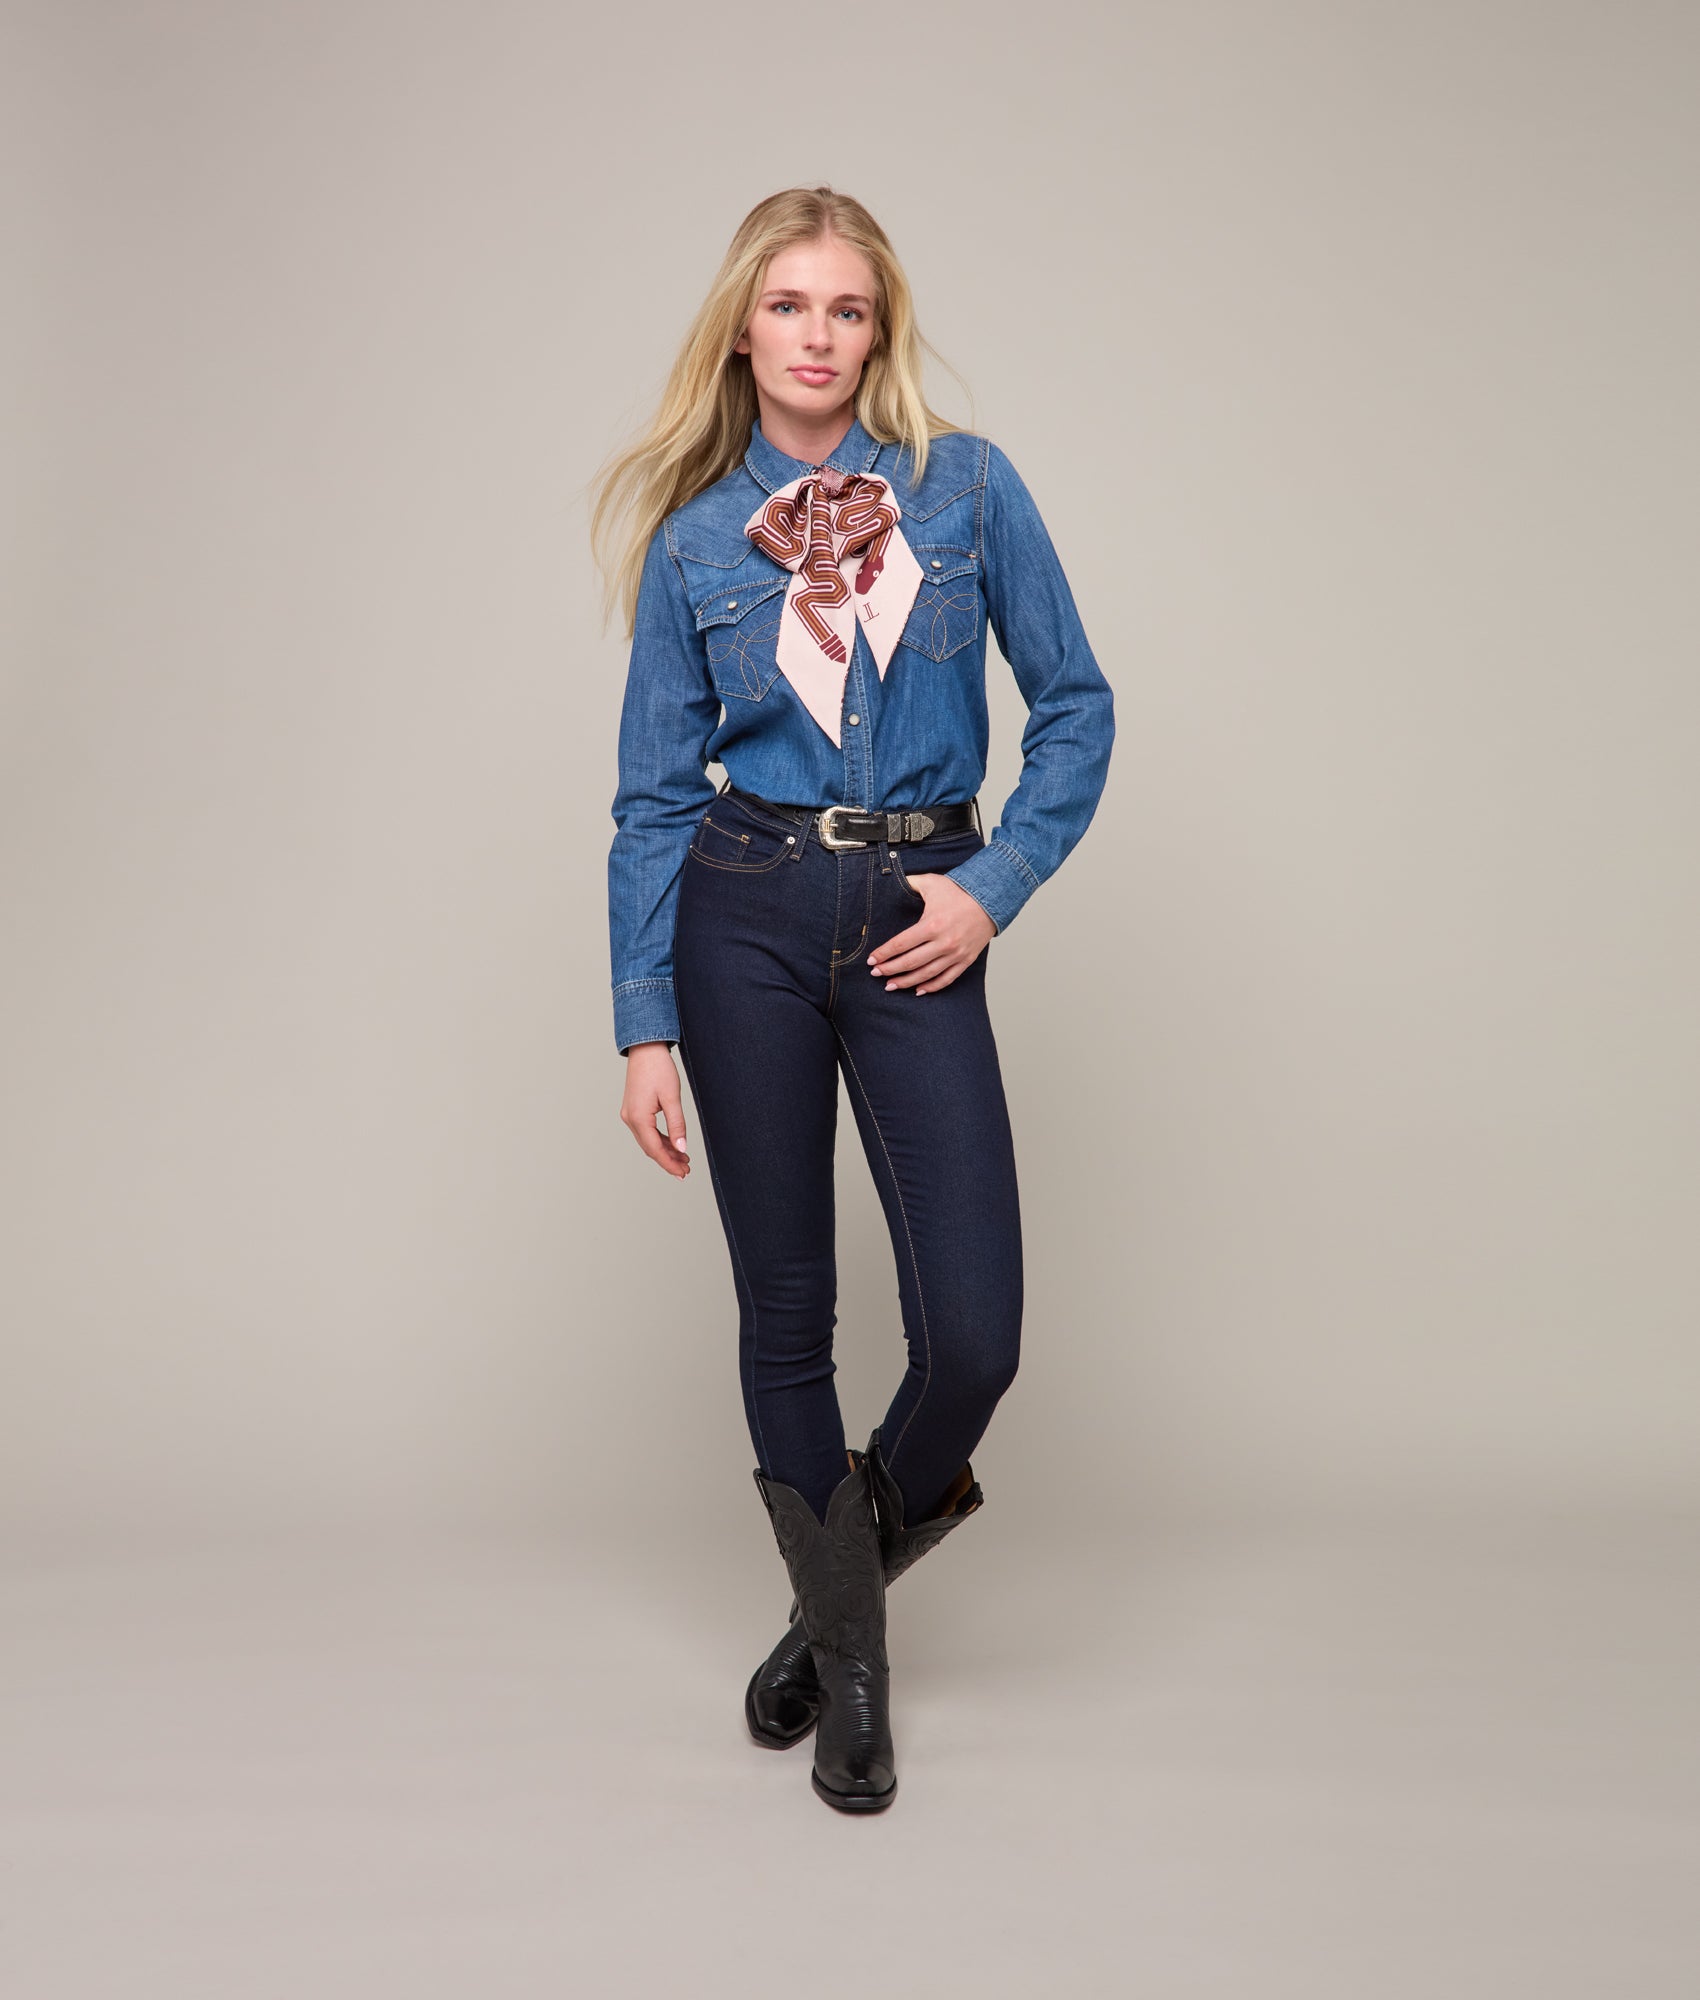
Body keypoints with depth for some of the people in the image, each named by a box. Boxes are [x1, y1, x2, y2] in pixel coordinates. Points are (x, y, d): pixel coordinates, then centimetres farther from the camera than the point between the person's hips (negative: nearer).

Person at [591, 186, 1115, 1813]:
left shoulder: (966, 487, 3)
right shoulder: (693, 538, 5)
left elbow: (1075, 706, 6)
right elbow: (654, 798, 5)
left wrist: (994, 886, -6)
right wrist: (643, 1027, 0)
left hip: (917, 922, 0)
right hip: (742, 913, 1)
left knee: (973, 1329, -7)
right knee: (785, 1309, 7)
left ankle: (886, 1507, 29)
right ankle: (846, 1645, 27)